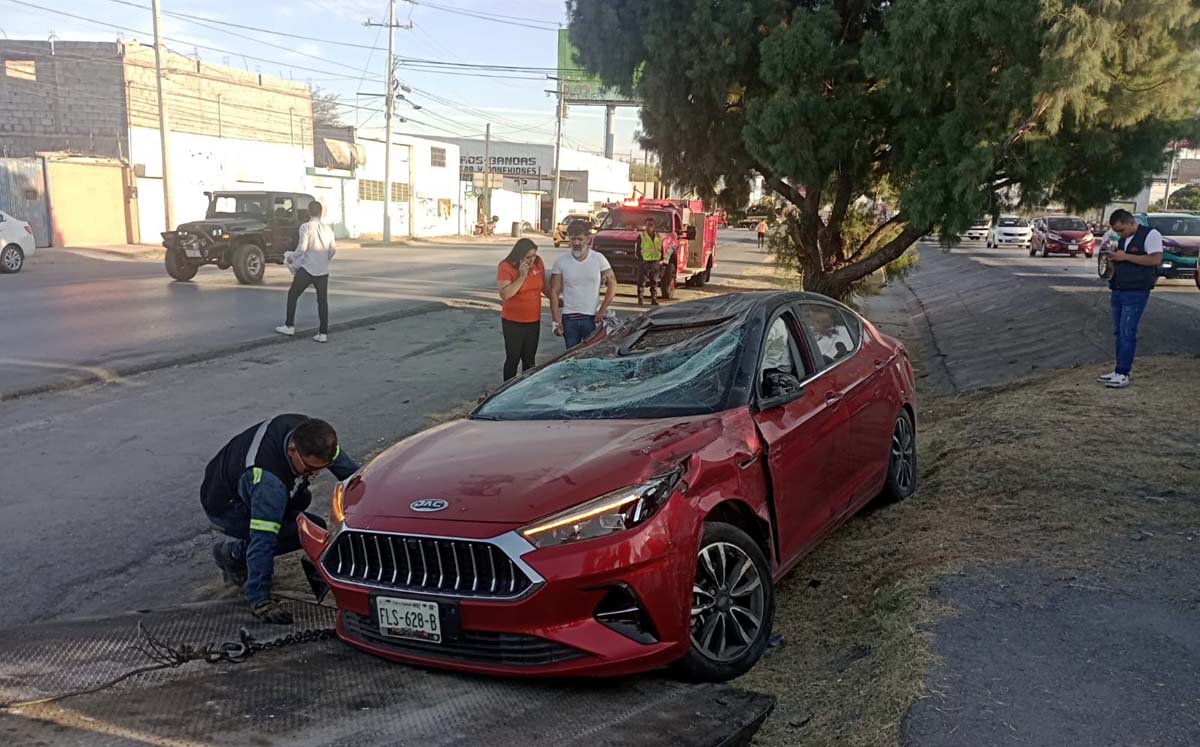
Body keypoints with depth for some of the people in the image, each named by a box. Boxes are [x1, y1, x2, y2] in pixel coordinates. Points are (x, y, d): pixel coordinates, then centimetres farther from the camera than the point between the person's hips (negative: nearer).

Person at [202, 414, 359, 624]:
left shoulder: (305, 431, -20)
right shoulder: (269, 481, -40)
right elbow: (263, 541, -38)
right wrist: (259, 600, -36)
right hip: (224, 507, -8)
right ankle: (232, 554, -3)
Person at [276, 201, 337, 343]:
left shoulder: (306, 227, -8)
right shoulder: (327, 229, 7)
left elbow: (302, 248, -14)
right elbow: (333, 250, 9)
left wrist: (291, 258, 2)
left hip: (307, 269, -4)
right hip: (323, 271, 4)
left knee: (292, 295, 13)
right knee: (323, 301, 6)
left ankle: (289, 326, 15)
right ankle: (323, 333, 3)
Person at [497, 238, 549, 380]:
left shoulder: (538, 263, 1)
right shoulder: (506, 267, -13)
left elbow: (544, 285, 17)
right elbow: (504, 294, -24)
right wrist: (522, 276, -25)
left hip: (534, 321, 5)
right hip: (513, 323, -5)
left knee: (529, 360, 13)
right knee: (513, 359, 1)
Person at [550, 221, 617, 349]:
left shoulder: (598, 259, 0)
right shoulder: (561, 262, 1)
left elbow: (612, 284, 1)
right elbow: (554, 292, 1)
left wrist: (603, 309, -9)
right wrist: (556, 321, -6)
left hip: (592, 318, -1)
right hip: (569, 319, 1)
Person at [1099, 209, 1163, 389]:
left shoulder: (1150, 234, -7)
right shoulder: (1122, 240, 18)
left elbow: (1155, 259, -19)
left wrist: (1125, 256, -18)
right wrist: (1112, 261, 4)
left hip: (1136, 293, -8)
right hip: (1118, 291, 8)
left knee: (1127, 333, -9)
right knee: (1119, 332, 9)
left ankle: (1123, 374, -8)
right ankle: (1120, 370, 15)